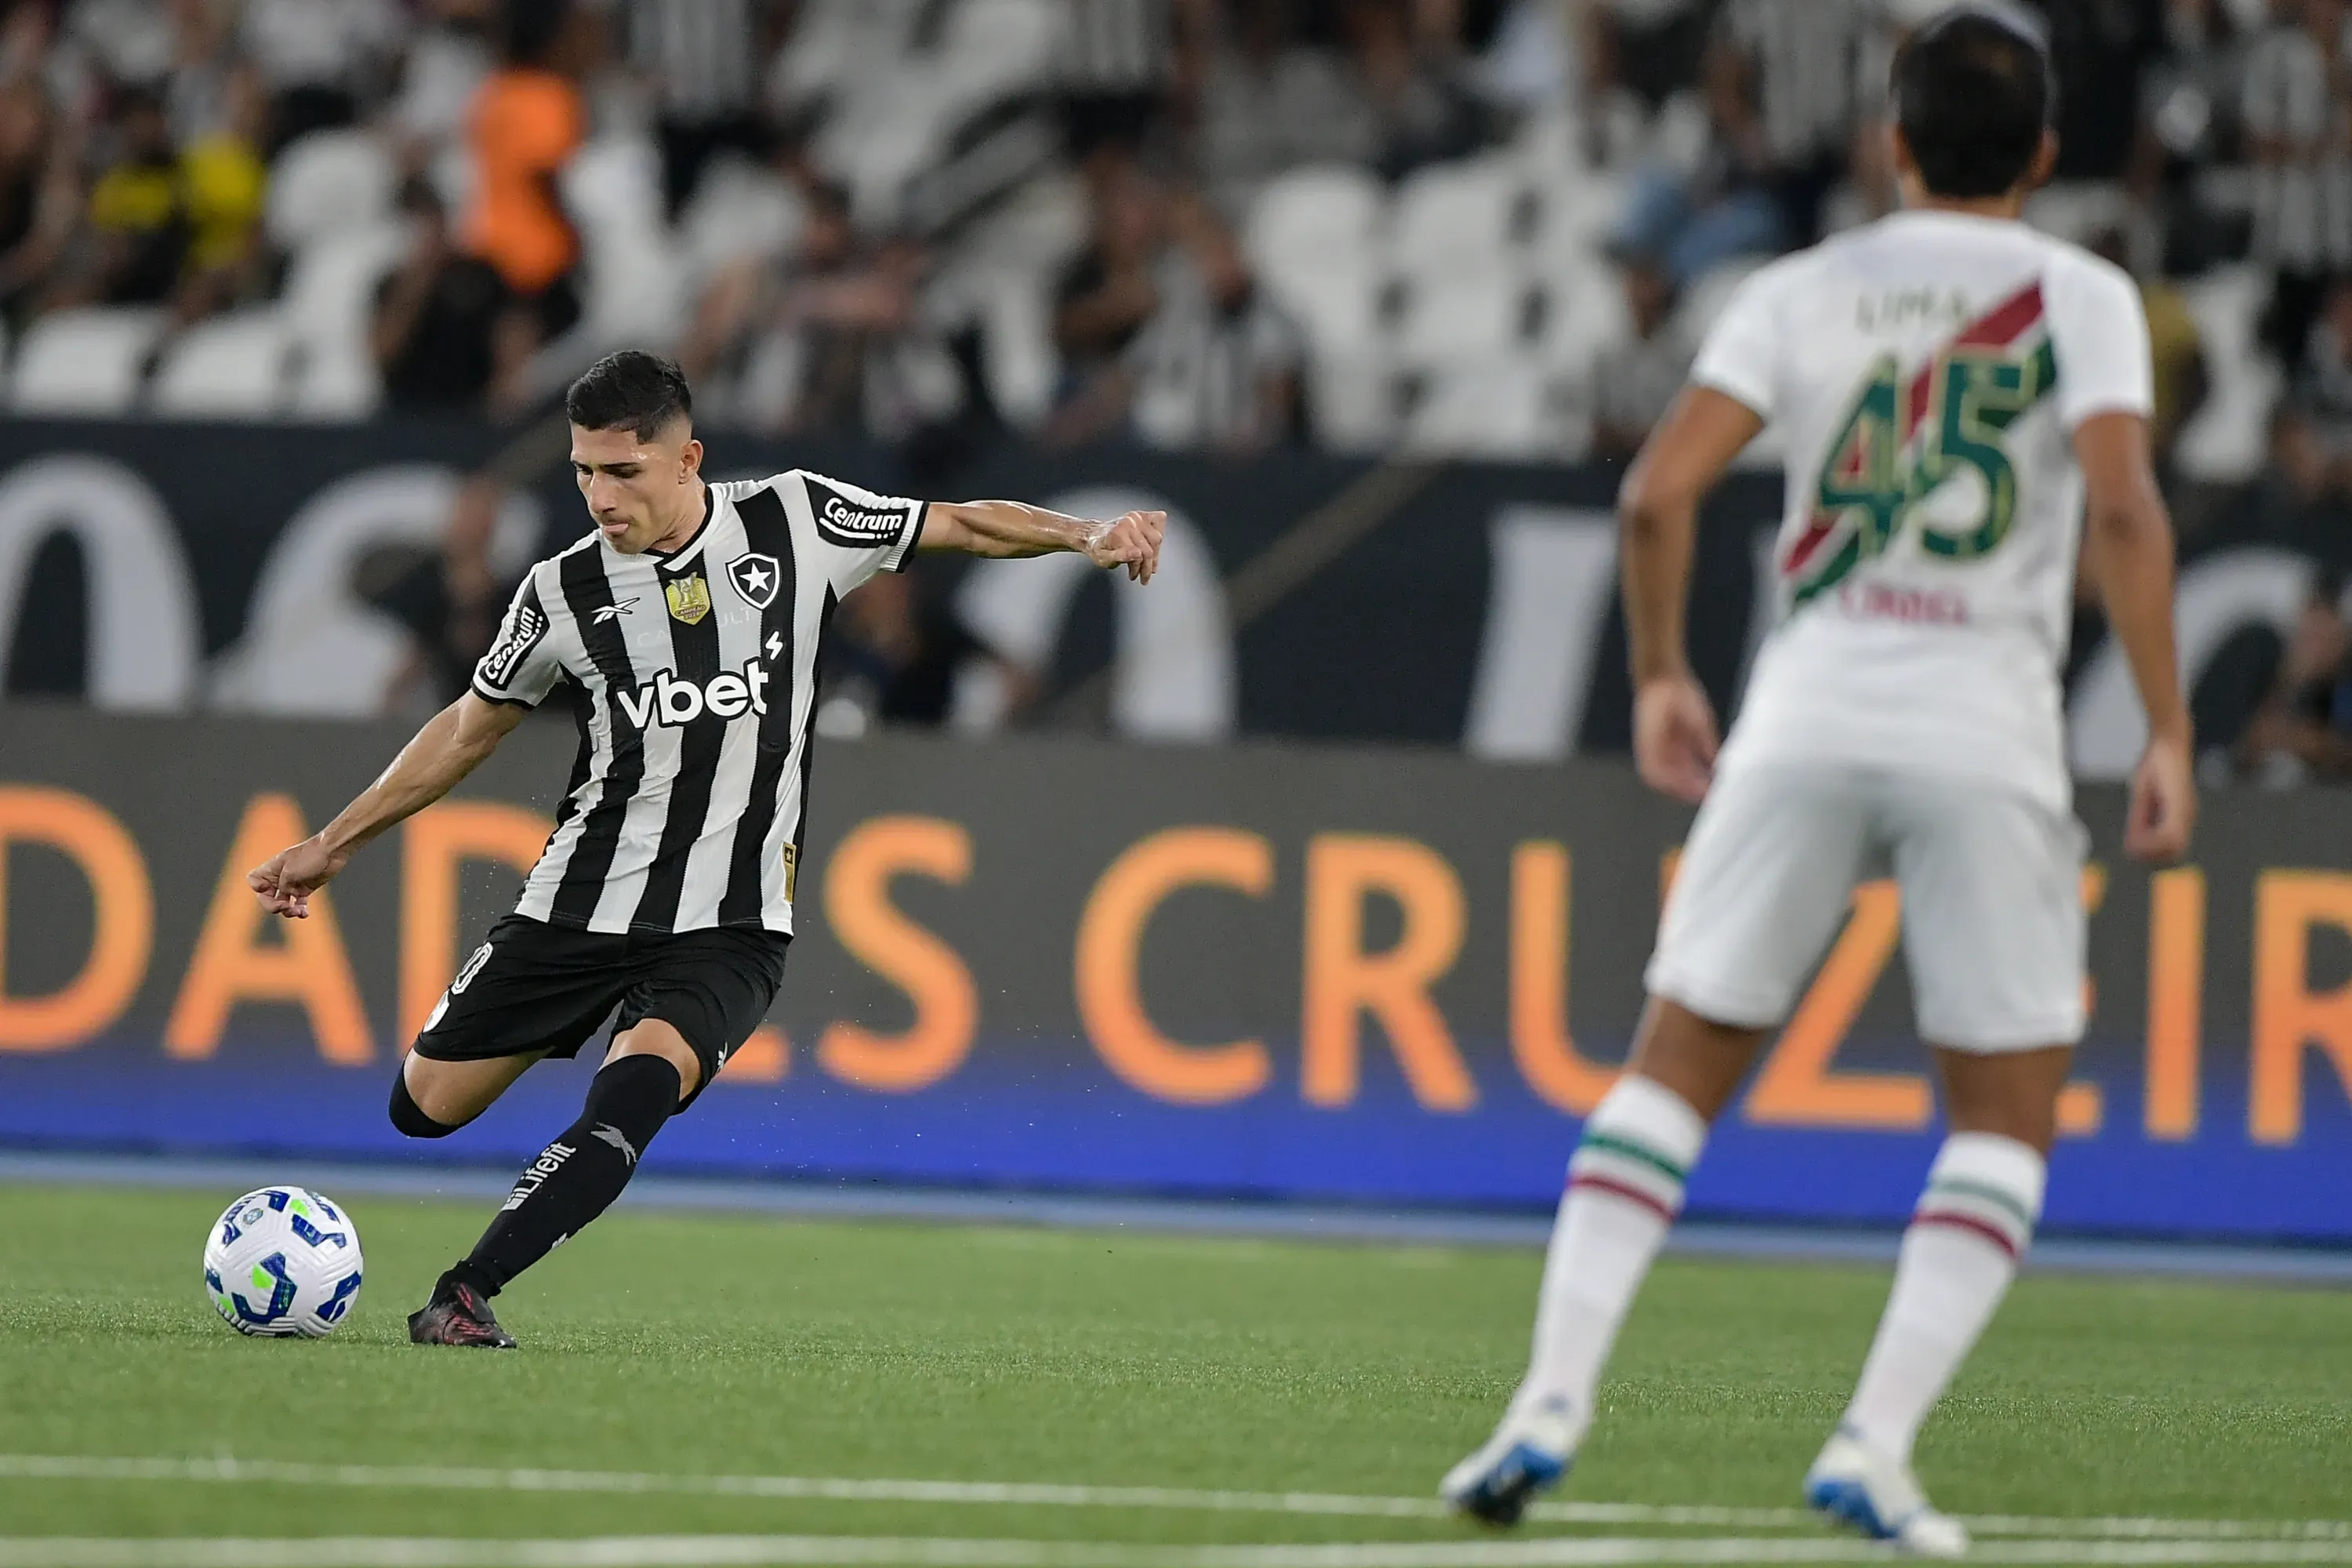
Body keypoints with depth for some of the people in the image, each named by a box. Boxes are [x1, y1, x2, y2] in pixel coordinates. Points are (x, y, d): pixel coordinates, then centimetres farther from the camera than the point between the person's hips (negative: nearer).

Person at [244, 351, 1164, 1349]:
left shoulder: (799, 521, -4)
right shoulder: (565, 592, -3)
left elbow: (962, 526, 7)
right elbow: (468, 732, 11)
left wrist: (1087, 538, -10)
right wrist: (332, 844, 13)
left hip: (730, 928, -2)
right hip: (582, 905, 2)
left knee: (635, 1090, -30)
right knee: (424, 1108, 6)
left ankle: (465, 1296, -29)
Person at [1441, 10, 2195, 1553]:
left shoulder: (1802, 293, 9)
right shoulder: (2082, 297, 3)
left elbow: (1660, 493, -1)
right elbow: (2124, 511, -12)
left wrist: (1661, 675, 13)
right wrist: (2169, 731, -8)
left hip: (1808, 708, 2)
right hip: (1989, 728, -2)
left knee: (1676, 1068, 12)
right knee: (2009, 1115, 8)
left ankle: (1554, 1400, 0)